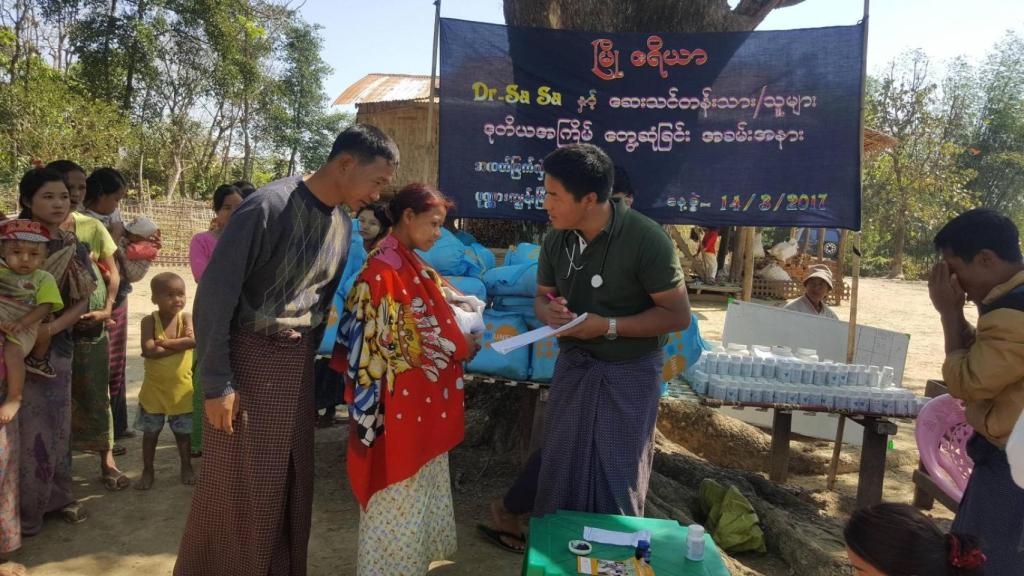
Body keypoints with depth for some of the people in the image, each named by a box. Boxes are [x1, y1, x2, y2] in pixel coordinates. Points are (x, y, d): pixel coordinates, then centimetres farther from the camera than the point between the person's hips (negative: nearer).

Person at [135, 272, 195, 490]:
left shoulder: (186, 317, -7)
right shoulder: (149, 321, -11)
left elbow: (193, 339, -25)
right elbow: (149, 351, -24)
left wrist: (163, 343, -23)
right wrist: (180, 343, -21)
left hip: (181, 388, 1)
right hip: (154, 388, 0)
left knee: (183, 432, 14)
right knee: (150, 433, 12)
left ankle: (186, 468, 31)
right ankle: (147, 471, 28)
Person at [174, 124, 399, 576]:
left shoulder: (343, 226, 5)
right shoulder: (268, 207, -17)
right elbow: (215, 293, -17)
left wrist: (307, 358, 14)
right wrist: (216, 383, -16)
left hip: (297, 365, 7)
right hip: (248, 360, -6)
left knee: (292, 485, 14)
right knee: (238, 488, 5)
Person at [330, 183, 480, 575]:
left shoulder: (412, 265, 10)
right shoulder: (384, 268, -17)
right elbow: (394, 343, -19)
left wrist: (460, 340, 0)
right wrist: (458, 348, -14)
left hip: (423, 402, 9)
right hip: (400, 403, -9)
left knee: (418, 487, 20)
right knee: (399, 493, 5)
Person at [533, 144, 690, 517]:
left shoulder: (645, 240, -21)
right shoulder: (556, 240, -4)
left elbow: (678, 315, -16)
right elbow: (542, 295, 11)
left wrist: (608, 326, -24)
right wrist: (548, 311, -14)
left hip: (628, 373, -5)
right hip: (573, 365, 5)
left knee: (616, 478, 6)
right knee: (560, 468, 13)